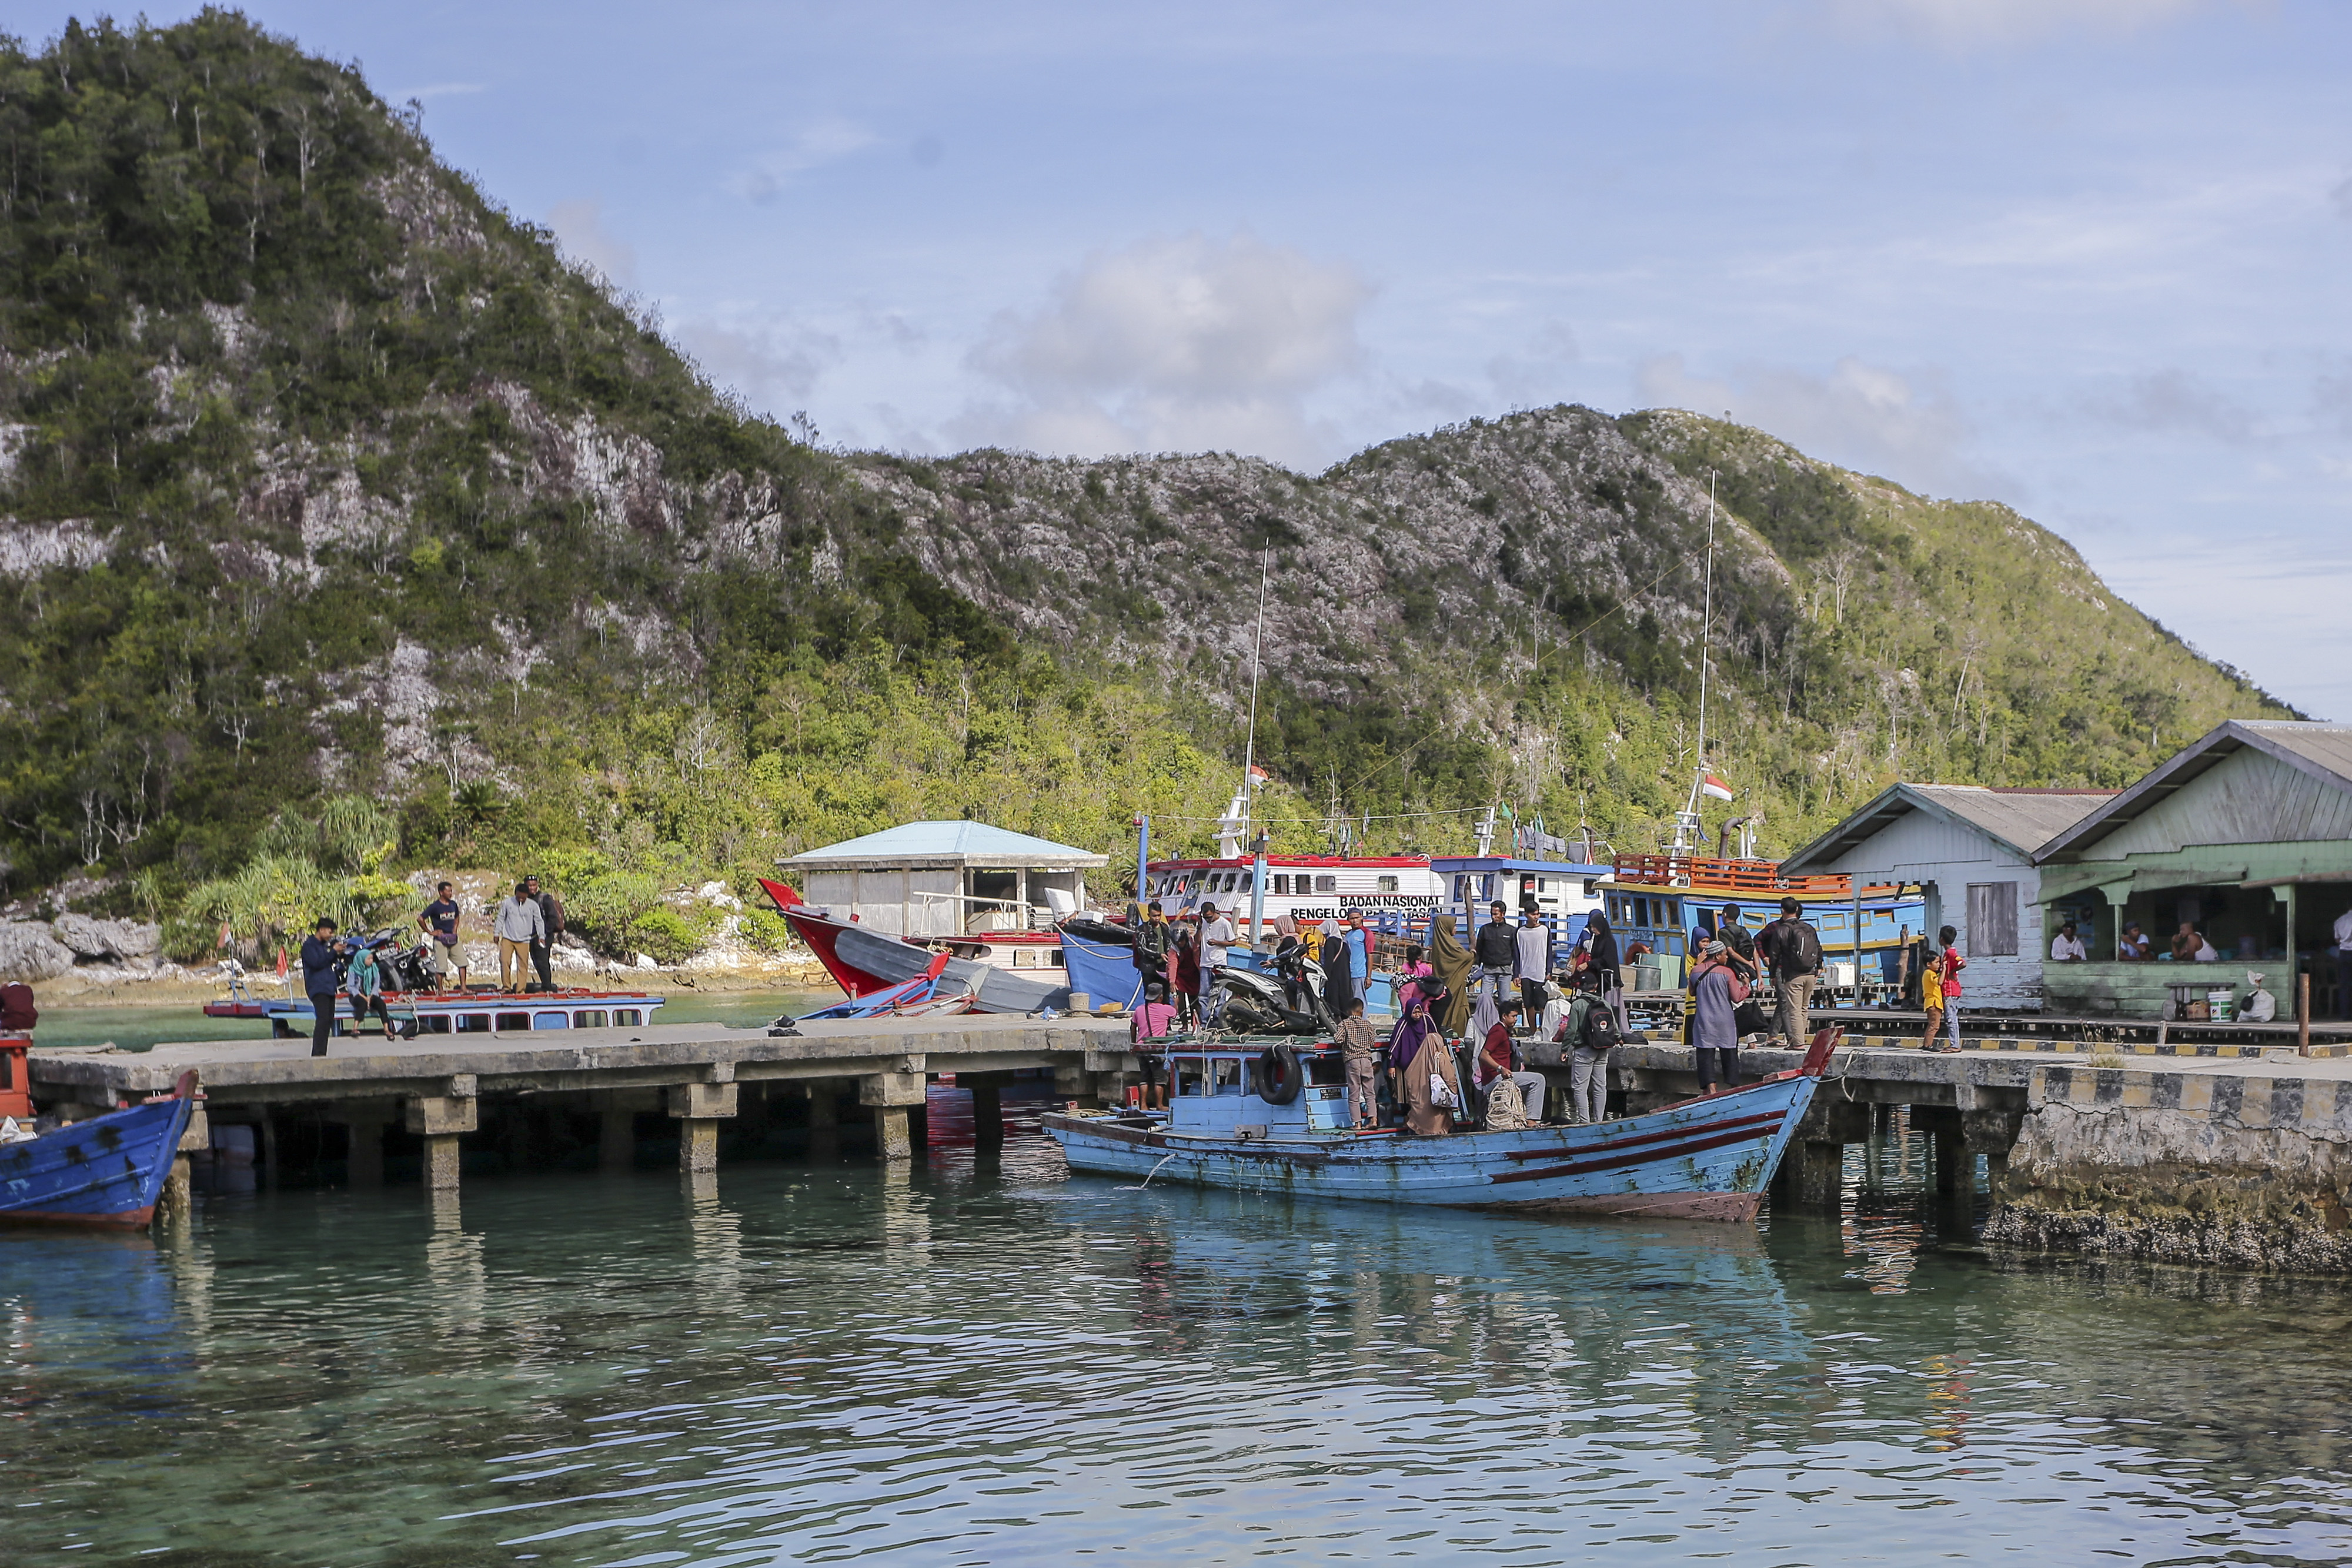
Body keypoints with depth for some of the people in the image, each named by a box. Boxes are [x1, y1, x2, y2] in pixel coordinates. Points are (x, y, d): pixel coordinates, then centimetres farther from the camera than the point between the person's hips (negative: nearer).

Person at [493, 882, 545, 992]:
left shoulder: (533, 905, -2)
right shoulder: (507, 903, -1)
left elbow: (539, 921, 6)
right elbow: (500, 919, 8)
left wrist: (541, 936, 1)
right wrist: (496, 933, 9)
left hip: (524, 941, 0)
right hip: (507, 938, 0)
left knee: (523, 964, -2)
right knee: (504, 961, -8)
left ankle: (521, 989, 4)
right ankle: (506, 986, 4)